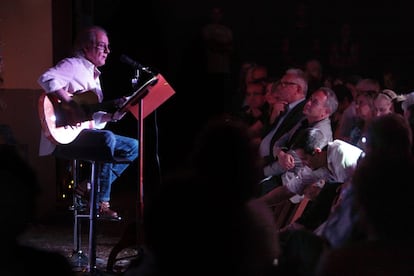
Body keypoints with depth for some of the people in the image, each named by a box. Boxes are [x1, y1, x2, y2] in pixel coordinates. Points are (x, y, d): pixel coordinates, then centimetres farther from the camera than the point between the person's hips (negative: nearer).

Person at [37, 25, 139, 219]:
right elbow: (47, 79, -29)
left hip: (86, 133, 10)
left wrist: (113, 115, 1)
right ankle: (101, 203, -23)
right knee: (107, 139, -33)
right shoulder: (73, 65, -7)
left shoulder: (94, 75, 21)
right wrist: (71, 105, -31)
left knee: (133, 147, 6)